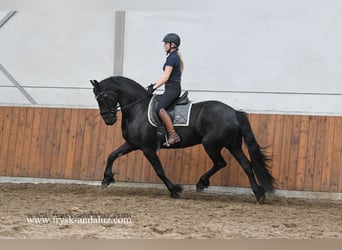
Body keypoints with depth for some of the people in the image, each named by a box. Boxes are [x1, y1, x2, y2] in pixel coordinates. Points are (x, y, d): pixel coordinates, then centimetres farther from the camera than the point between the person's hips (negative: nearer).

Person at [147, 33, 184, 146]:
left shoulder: (172, 57, -12)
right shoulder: (176, 56, 18)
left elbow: (166, 77, -17)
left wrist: (154, 87, -14)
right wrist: (155, 85, 20)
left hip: (172, 89, -11)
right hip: (174, 88, 11)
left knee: (159, 108, -28)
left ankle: (173, 135, -34)